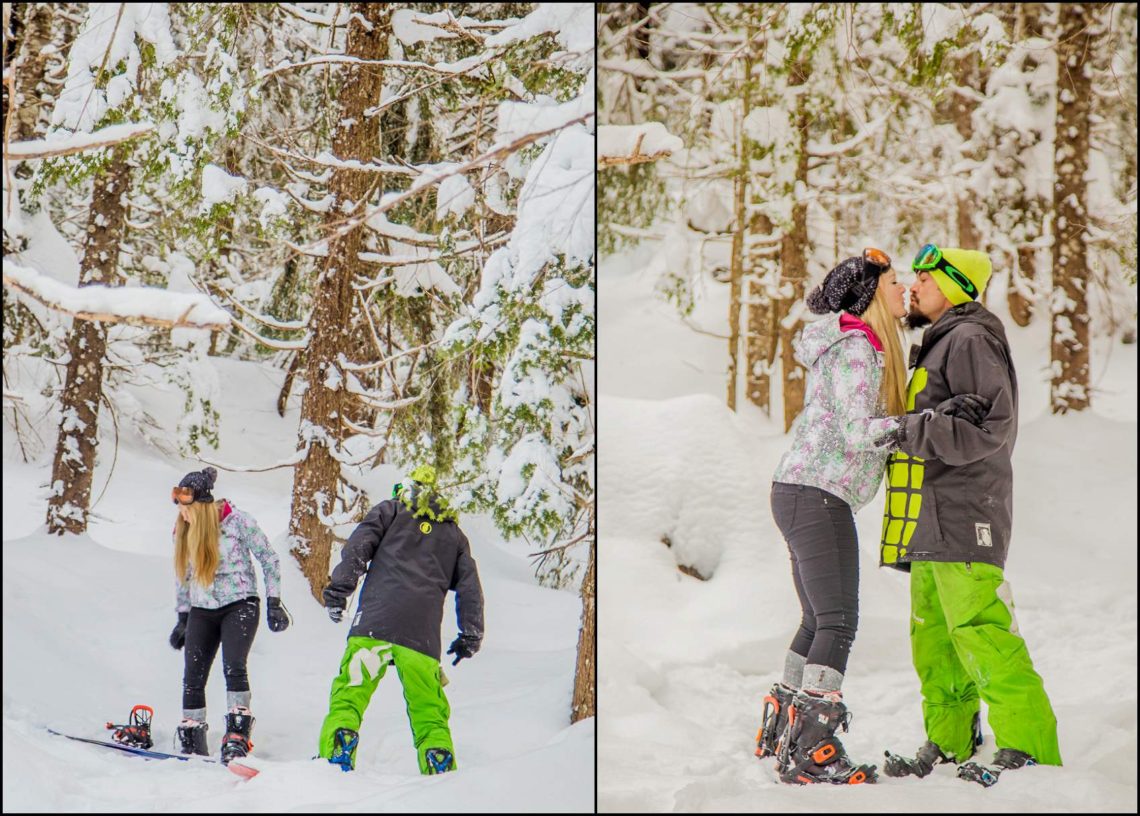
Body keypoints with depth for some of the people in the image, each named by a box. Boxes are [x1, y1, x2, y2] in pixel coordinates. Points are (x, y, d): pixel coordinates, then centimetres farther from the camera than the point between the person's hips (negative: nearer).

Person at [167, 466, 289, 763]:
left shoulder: (238, 522, -11)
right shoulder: (183, 530, 6)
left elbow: (269, 558, -3)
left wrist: (273, 602, -5)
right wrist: (182, 618, 18)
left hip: (239, 605, -5)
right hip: (202, 612, 5)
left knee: (233, 667, -22)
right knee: (193, 678, -2)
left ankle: (237, 736, -21)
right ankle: (192, 745, 6)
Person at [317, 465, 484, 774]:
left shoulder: (391, 510, 20)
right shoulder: (454, 533, 28)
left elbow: (358, 546, 4)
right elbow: (470, 586, 21)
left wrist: (338, 588, -1)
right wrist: (471, 635, 23)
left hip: (376, 621, -3)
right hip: (423, 633, 3)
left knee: (348, 696, -7)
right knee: (429, 713, 8)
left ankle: (336, 760, -23)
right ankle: (442, 772, -4)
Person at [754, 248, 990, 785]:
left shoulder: (863, 348, 18)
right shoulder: (856, 349, -12)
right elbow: (857, 433, -21)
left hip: (797, 494, 10)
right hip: (818, 496, -10)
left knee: (818, 621, 16)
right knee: (838, 623, -12)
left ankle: (780, 733, 22)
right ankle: (810, 754, -17)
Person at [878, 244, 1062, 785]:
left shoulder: (970, 340, -8)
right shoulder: (936, 347, 24)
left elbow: (993, 427, -19)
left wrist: (916, 432, -21)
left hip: (964, 518, -10)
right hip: (932, 523, 10)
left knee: (981, 635, -14)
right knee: (934, 639, 12)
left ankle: (1028, 748, -15)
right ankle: (948, 745, 19)